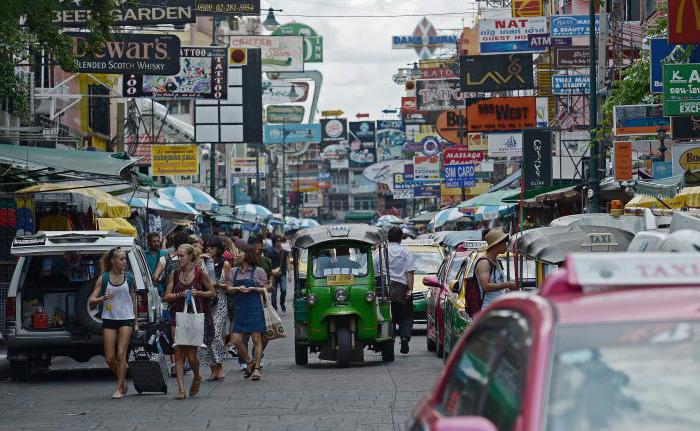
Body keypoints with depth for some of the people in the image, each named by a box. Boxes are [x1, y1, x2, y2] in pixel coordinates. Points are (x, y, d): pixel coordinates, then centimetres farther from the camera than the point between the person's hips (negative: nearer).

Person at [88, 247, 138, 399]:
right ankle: (123, 382, 24)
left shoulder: (129, 278, 4)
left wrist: (136, 322, 13)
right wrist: (103, 298, -21)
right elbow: (91, 300, -1)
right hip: (109, 319, 0)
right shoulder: (103, 278, 0)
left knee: (121, 355, -10)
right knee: (110, 358, -1)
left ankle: (119, 389, -5)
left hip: (126, 319, 0)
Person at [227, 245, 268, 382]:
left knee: (256, 339, -2)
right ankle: (249, 363, 19)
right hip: (239, 309, 4)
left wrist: (253, 289, -13)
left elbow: (265, 290, 4)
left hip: (254, 309, -4)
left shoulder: (258, 271, 0)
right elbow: (228, 289, 9)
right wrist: (238, 288, -10)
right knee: (237, 340, -2)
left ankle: (256, 368, 7)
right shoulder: (234, 271, 12)